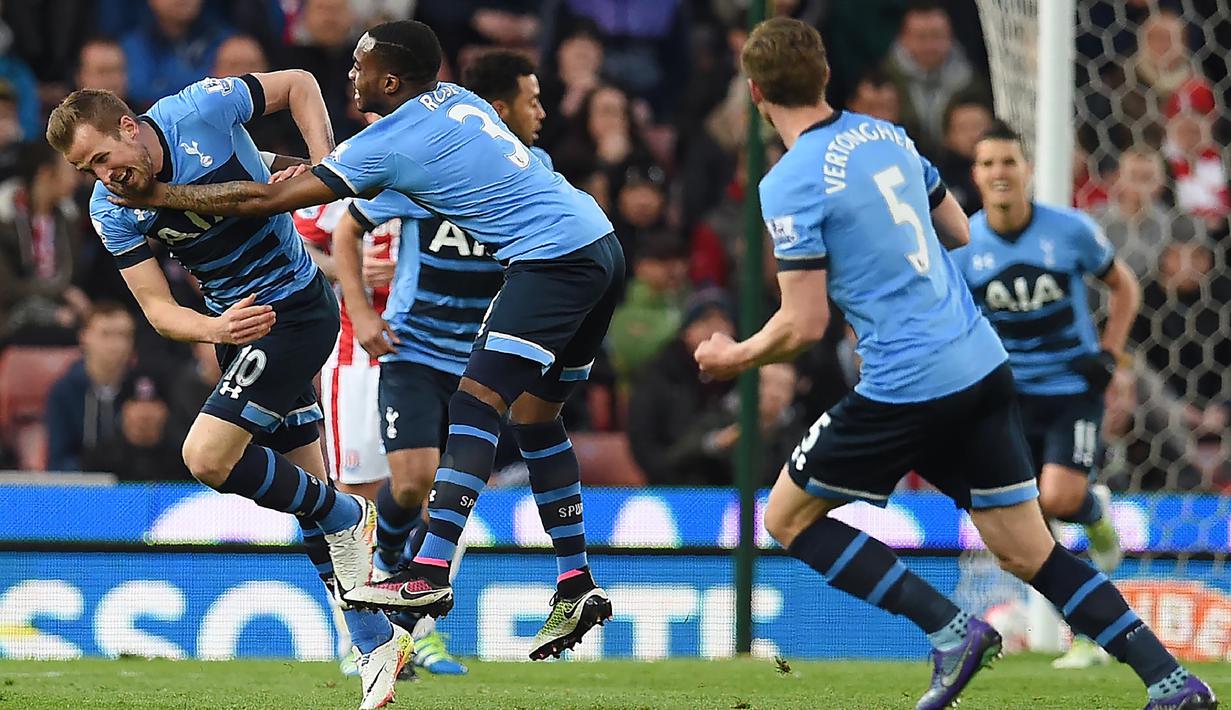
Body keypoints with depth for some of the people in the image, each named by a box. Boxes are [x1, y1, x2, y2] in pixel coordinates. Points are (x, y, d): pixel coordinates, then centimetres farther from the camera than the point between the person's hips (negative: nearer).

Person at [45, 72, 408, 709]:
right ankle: (376, 644, 17)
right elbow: (157, 309, -9)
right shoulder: (110, 210, -7)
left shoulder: (204, 109, -18)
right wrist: (216, 328, -29)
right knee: (304, 487, 8)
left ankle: (346, 518, 1)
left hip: (294, 307, -6)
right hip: (233, 323, 6)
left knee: (207, 456, -20)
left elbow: (298, 83, -2)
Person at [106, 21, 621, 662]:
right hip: (601, 246, 9)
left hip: (551, 257, -9)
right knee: (534, 416, 13)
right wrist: (317, 174, 23)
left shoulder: (390, 142, -10)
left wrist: (161, 195, 0)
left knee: (476, 404, -14)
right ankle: (577, 587, 12)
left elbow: (267, 199, -7)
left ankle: (430, 573, -25)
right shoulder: (457, 99, 14)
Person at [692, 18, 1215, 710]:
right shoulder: (888, 135, 10)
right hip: (984, 365, 7)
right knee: (1029, 551, 11)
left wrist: (737, 357, 6)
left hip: (905, 387, -7)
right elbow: (959, 231, 22)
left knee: (789, 518, 10)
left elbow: (803, 326, -12)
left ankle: (949, 628, -2)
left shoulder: (790, 185, -11)